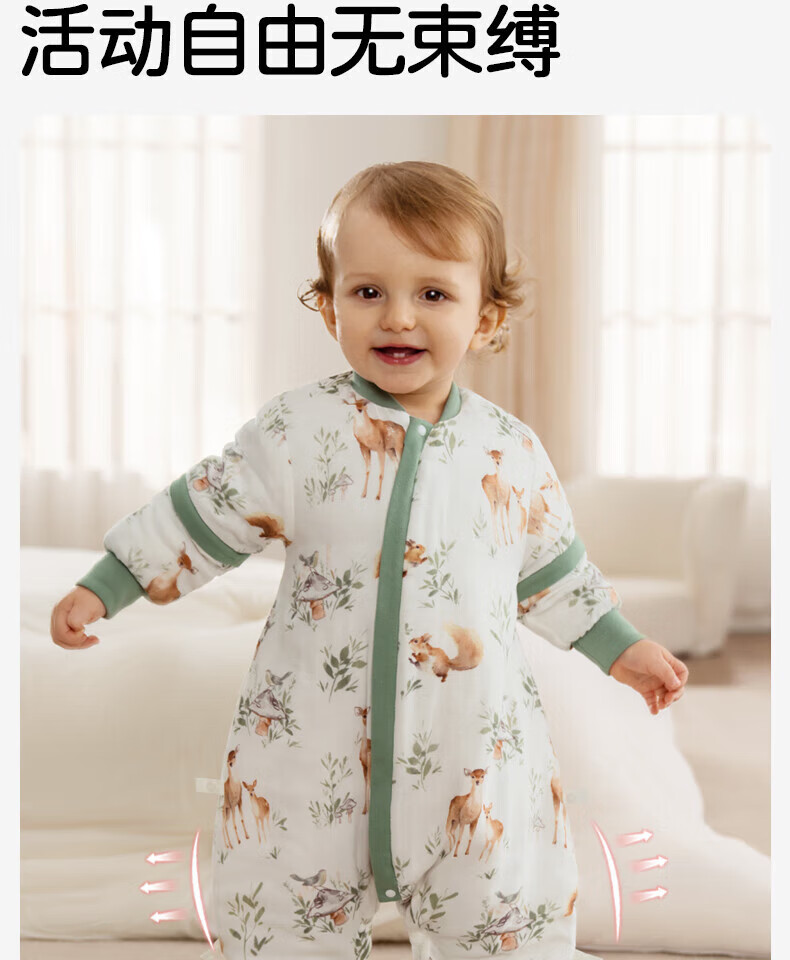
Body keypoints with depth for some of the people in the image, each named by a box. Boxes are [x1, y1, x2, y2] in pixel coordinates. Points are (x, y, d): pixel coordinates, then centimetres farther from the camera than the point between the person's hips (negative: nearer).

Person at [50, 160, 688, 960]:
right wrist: (102, 588, 2)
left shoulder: (514, 451, 1)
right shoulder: (298, 430, -7)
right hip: (312, 751, -1)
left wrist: (620, 647, 20)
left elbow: (552, 566, 14)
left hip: (478, 755, 2)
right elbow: (202, 516, 1)